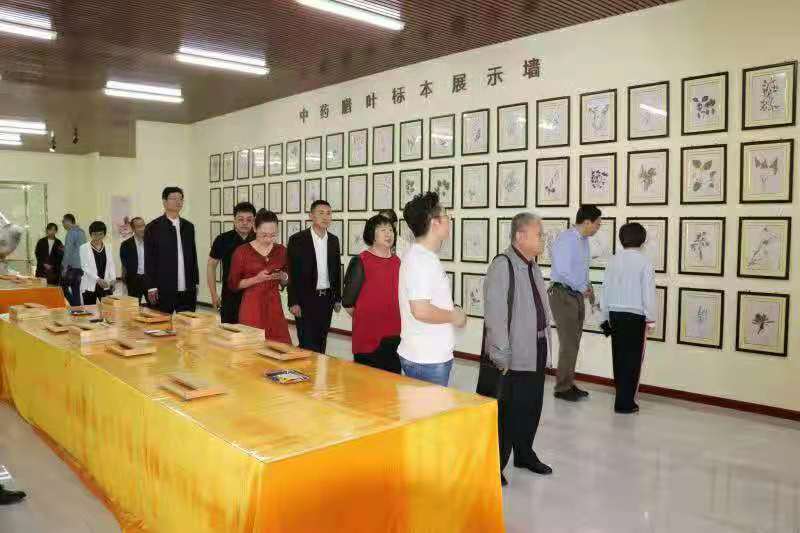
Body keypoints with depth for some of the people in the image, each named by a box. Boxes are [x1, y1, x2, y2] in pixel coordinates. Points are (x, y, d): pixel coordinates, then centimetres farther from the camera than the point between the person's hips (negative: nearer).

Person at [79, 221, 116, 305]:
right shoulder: (84, 248, 0)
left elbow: (111, 265, 9)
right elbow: (85, 267, -7)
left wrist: (112, 279, -7)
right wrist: (98, 279, -20)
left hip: (106, 286, 2)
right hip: (90, 286, -2)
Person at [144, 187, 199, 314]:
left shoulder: (188, 227, 13)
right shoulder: (153, 228, -1)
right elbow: (149, 260, -3)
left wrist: (195, 282, 12)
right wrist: (151, 287, -8)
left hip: (188, 290, 4)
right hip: (163, 290, -4)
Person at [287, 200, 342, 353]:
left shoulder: (334, 240, 9)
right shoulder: (297, 240, -6)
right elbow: (292, 273, -7)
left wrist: (337, 298, 11)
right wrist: (293, 302, -11)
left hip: (327, 298, 5)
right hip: (305, 298, -4)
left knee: (321, 343, 10)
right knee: (308, 343, -4)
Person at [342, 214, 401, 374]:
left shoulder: (397, 262, 8)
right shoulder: (361, 262, -8)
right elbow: (348, 302, -5)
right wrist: (363, 319, 6)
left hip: (395, 336, 5)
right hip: (368, 337, -5)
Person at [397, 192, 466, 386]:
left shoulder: (424, 256, 12)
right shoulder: (420, 260, -20)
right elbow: (421, 311, -28)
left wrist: (450, 312, 10)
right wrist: (453, 316, -14)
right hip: (426, 360, -10)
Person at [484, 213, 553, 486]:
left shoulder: (533, 266, 12)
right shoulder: (503, 265, -16)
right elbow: (494, 313, -21)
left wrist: (545, 341, 13)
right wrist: (501, 354, -21)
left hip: (536, 351, 8)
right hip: (513, 354, -8)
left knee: (532, 406, 19)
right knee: (507, 410, 2)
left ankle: (524, 453, 37)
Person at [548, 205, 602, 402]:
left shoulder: (584, 240, 10)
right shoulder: (566, 239, -17)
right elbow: (564, 271, -23)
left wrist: (588, 288, 8)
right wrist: (584, 288, -12)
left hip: (577, 295, 9)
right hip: (563, 294, -9)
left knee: (574, 342, 14)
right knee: (569, 343, -6)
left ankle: (569, 384, 25)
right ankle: (562, 388, 6)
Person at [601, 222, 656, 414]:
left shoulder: (614, 260, 2)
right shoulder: (644, 261, -10)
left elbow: (606, 289, 5)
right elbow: (648, 292, -10)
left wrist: (605, 315, 15)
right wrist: (650, 319, -1)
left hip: (615, 314, 4)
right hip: (635, 316, -4)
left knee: (619, 357, 14)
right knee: (632, 359, 4)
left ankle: (622, 397, 25)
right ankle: (625, 403, 7)